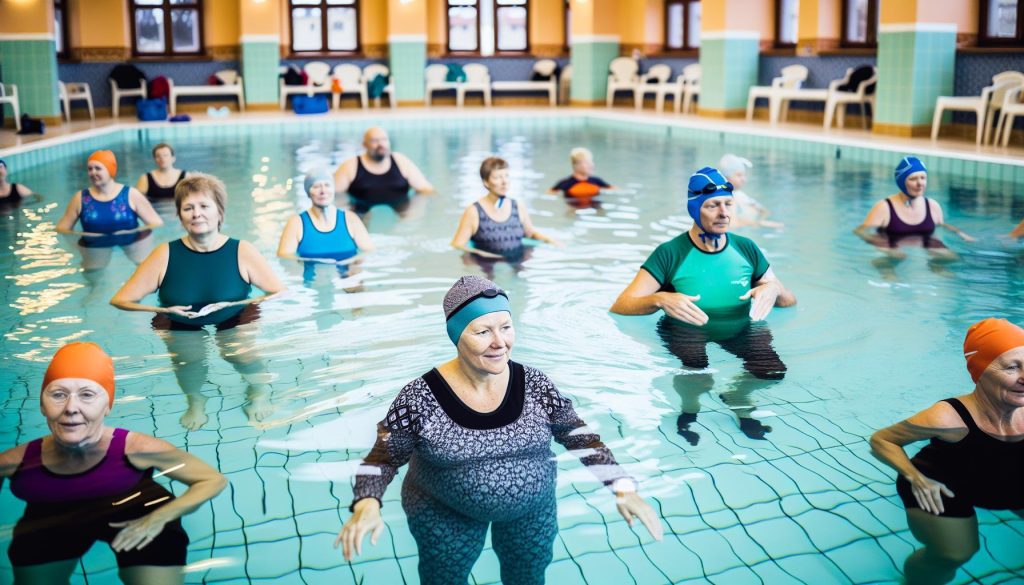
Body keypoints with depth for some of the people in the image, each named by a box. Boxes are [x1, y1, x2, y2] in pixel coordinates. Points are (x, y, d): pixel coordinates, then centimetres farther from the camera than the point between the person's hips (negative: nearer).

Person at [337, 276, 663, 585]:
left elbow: (578, 435, -4)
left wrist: (623, 488, -12)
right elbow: (383, 458, -13)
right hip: (444, 515, -2)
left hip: (533, 510, 2)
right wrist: (367, 505, -31)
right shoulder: (420, 398, -23)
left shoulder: (535, 386, -15)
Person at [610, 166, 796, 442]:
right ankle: (690, 408, 3)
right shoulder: (670, 253, -10)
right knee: (697, 381, -32)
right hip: (684, 336, -3)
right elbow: (619, 307, -16)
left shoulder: (746, 249, 2)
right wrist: (660, 300, -35)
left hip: (741, 333, 4)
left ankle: (739, 402, 10)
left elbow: (790, 301, 11)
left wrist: (774, 289, -14)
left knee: (775, 370, -23)